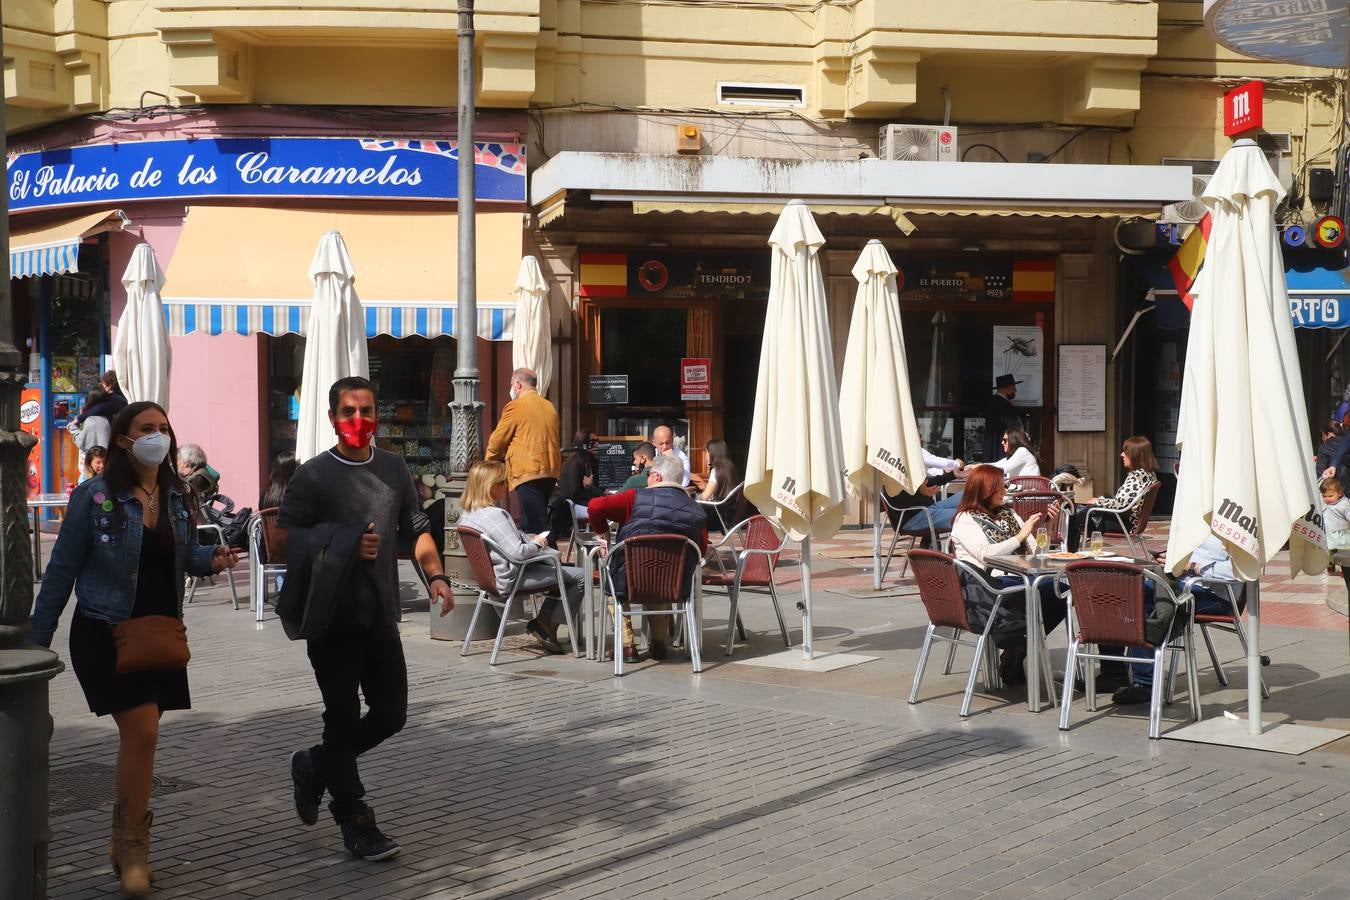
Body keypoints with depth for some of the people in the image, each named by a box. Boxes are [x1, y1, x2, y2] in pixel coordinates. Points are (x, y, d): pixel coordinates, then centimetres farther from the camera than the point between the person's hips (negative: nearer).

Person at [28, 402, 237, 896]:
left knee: (137, 736, 13)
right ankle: (133, 845, 4)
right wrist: (37, 642, -6)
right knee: (143, 730, -14)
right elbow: (62, 571, -7)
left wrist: (213, 557, -10)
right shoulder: (94, 496, -12)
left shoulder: (176, 495, 3)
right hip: (105, 634, -5)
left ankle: (125, 839, 30)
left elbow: (186, 554, 14)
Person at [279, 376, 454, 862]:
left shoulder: (394, 469, 9)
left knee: (391, 714, 8)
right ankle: (356, 823, 15)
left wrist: (435, 575, -2)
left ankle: (315, 766, 32)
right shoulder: (312, 476, -6)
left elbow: (416, 530, 14)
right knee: (344, 717, 3)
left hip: (381, 613, 5)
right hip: (333, 616, -5)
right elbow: (286, 541, -8)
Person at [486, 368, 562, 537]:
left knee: (538, 525, -10)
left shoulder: (515, 406, -6)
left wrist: (490, 463, 17)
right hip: (551, 472, 8)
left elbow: (497, 441, 0)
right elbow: (558, 441, 24)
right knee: (528, 524, 16)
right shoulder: (550, 407, 16)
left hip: (527, 473, -8)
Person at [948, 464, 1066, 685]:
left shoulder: (1008, 513, 24)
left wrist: (1048, 526, 4)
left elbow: (1036, 550, 20)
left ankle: (1018, 651, -10)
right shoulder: (965, 520, 4)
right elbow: (987, 554, -13)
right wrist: (1021, 535, -8)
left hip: (1018, 580, 7)